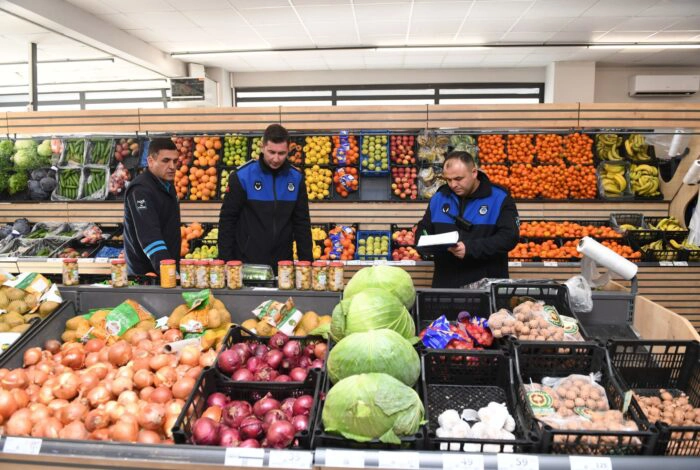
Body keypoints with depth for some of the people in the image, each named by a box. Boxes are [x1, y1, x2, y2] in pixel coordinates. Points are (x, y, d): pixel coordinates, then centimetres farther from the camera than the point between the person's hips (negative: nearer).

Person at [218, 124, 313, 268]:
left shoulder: (296, 178, 0)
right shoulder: (242, 176, -8)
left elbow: (302, 223, 6)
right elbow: (227, 220, -4)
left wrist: (306, 260, 2)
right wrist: (226, 260, -7)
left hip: (283, 264, 3)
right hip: (247, 263, -3)